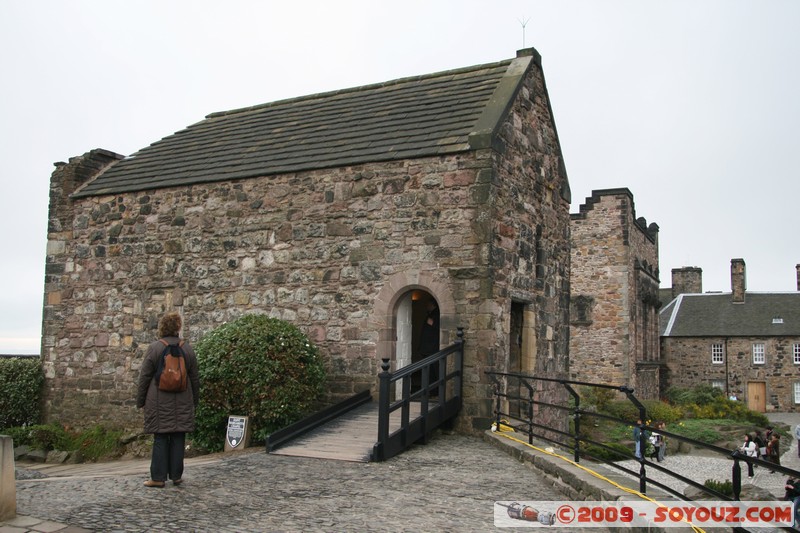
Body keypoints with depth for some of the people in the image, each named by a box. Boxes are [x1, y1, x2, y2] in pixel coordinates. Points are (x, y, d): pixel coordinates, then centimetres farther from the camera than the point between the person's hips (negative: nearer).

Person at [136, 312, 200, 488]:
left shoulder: (154, 347, -6)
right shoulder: (187, 348, 4)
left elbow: (145, 376, -3)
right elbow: (195, 378, 9)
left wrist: (140, 400, 5)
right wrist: (194, 400, 19)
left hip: (159, 401, -2)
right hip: (182, 403, 3)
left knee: (160, 438, 1)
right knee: (178, 438, 7)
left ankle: (158, 477, 3)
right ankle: (176, 475, 12)